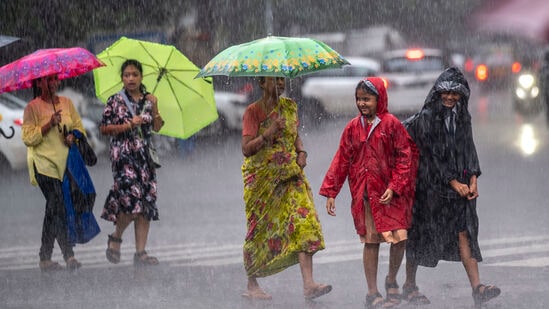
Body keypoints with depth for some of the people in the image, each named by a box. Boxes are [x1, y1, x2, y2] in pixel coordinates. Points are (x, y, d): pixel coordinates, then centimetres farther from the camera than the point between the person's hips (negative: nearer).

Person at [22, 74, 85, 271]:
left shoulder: (66, 103, 13)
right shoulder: (32, 107, -2)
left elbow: (79, 127, 16)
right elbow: (28, 138, -8)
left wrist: (73, 136, -6)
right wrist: (49, 125, -18)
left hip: (65, 163, 5)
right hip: (44, 164, -5)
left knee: (54, 209, 5)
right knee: (58, 207, -14)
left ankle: (45, 258, 12)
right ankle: (68, 255, -14)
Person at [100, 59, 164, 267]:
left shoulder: (148, 100, 12)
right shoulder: (116, 101, 1)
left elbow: (157, 127, 8)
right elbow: (104, 128, -2)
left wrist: (154, 108, -6)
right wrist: (129, 125, -10)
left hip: (145, 154, 4)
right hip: (123, 154, -4)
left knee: (147, 201, -2)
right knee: (132, 197, -18)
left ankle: (140, 252, 0)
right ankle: (116, 237, 7)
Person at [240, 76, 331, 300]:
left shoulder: (290, 107, 9)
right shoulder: (253, 111, -6)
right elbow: (246, 149, -14)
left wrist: (301, 152, 4)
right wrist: (269, 133, -26)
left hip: (290, 175, 4)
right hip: (262, 178, -4)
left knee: (303, 222, -12)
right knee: (259, 230, 3)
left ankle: (308, 284, -18)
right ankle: (252, 285, 19)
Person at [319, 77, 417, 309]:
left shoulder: (391, 124, -2)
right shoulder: (353, 127, 6)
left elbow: (404, 157, -3)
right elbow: (341, 160, 8)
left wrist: (394, 187, -12)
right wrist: (330, 192, 4)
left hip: (391, 193, -2)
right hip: (364, 194, 2)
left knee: (400, 237, -8)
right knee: (371, 241, 3)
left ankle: (392, 280, 19)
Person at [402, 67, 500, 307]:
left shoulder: (462, 118, 9)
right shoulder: (426, 118, -10)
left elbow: (469, 150, 10)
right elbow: (431, 155, -13)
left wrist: (473, 180, -4)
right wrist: (454, 183, -14)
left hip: (459, 185, 5)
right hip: (431, 185, -5)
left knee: (464, 233, -4)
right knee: (421, 233, 5)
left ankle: (476, 287, -12)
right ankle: (409, 285, 19)